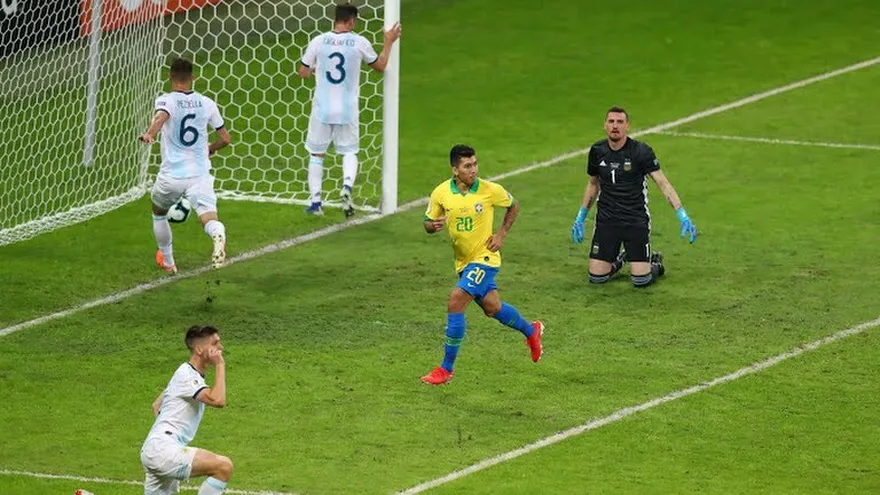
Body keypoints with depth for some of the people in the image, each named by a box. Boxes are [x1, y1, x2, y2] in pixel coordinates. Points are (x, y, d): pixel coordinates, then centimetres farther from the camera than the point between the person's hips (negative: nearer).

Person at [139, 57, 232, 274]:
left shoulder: (166, 100, -2)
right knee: (209, 218, -13)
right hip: (200, 174, 1)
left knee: (159, 213, 27)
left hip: (171, 175, -1)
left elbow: (161, 116, -28)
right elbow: (225, 139, 15)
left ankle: (167, 262, 40)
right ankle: (218, 234, -50)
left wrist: (149, 134, -46)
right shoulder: (207, 103, 9)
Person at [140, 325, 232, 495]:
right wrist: (220, 365, -13)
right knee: (224, 466, -19)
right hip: (162, 450, -11)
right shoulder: (187, 375, -10)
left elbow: (156, 406, 33)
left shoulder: (191, 374, 22)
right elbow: (218, 400, -24)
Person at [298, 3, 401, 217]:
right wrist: (388, 42, 22)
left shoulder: (319, 41, -6)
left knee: (316, 153, 13)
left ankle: (315, 202, 10)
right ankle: (347, 186, -13)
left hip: (322, 109, 0)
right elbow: (380, 66, 10)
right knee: (349, 151, 14)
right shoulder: (360, 42, -6)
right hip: (348, 109, 0)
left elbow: (304, 73, 2)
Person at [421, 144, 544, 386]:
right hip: (463, 261, 5)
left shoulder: (490, 190, -15)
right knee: (492, 308, 19)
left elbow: (513, 206, 5)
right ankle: (531, 330, 50)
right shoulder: (441, 193, -8)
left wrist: (502, 234, -4)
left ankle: (446, 369, -9)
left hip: (484, 258, -5)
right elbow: (428, 223, 3)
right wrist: (434, 225, -21)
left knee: (455, 303, -18)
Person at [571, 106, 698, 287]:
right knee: (597, 277, -3)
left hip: (636, 220, -3)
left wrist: (683, 216, -26)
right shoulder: (597, 151, 0)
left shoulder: (641, 151, -13)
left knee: (641, 280, -10)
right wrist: (580, 218, 17)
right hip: (606, 221, 3)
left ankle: (655, 264, 26)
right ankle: (619, 260, 30)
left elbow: (663, 183, -16)